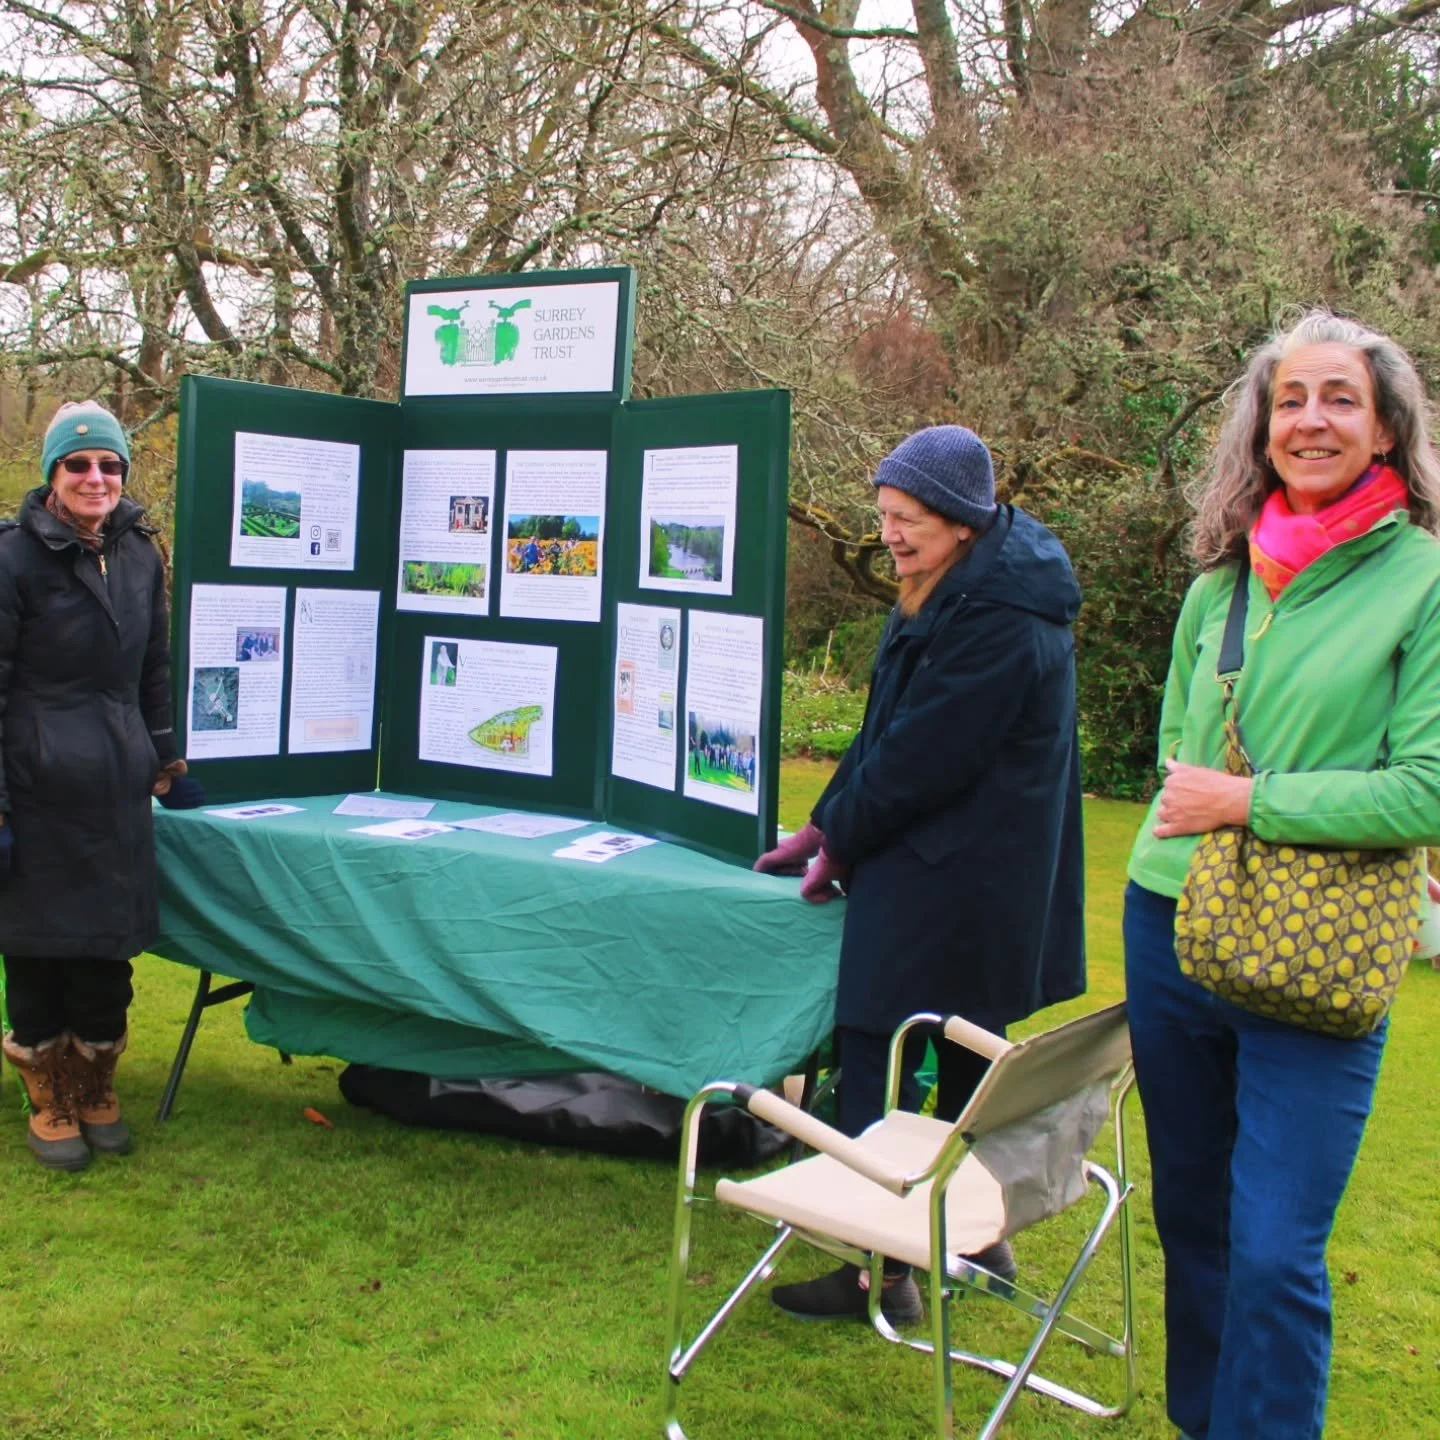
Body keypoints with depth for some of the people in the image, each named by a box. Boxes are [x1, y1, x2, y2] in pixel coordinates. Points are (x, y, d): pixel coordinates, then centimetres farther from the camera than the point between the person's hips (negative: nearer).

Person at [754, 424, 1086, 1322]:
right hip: (992, 877, 10)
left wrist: (840, 840, -7)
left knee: (876, 1056, -3)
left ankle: (882, 1272, 7)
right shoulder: (953, 595, 11)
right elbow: (889, 729, 14)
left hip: (952, 884, -10)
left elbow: (921, 759, -20)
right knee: (973, 1059, 19)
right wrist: (827, 825, 11)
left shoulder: (997, 624, -22)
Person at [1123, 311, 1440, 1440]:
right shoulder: (1224, 577, 8)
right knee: (1191, 1216, 18)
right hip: (1173, 925, 5)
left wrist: (1250, 803, -15)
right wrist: (1190, 798, -1)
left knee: (1274, 1254, -5)